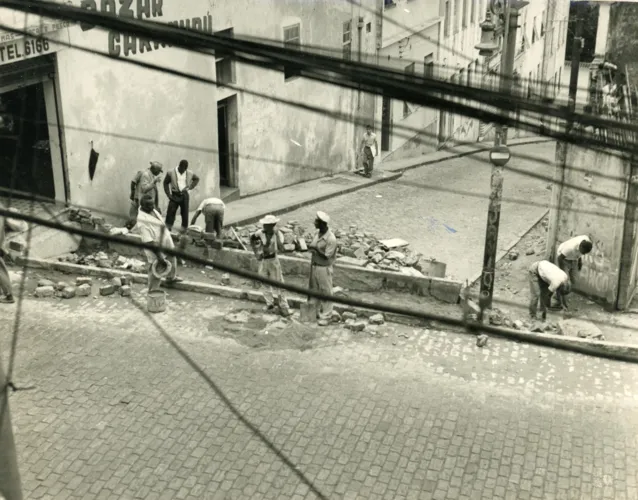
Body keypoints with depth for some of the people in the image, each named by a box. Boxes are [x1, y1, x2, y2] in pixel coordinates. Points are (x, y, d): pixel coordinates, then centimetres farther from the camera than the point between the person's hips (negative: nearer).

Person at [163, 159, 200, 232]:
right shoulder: (171, 173, -4)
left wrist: (190, 187, 5)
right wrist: (168, 194, -3)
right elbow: (166, 183, 3)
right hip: (175, 195, -2)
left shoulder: (189, 173, 3)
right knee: (171, 211, -6)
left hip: (185, 195, 2)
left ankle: (184, 228, 14)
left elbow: (197, 179, 19)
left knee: (185, 212, 4)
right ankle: (168, 227, 0)